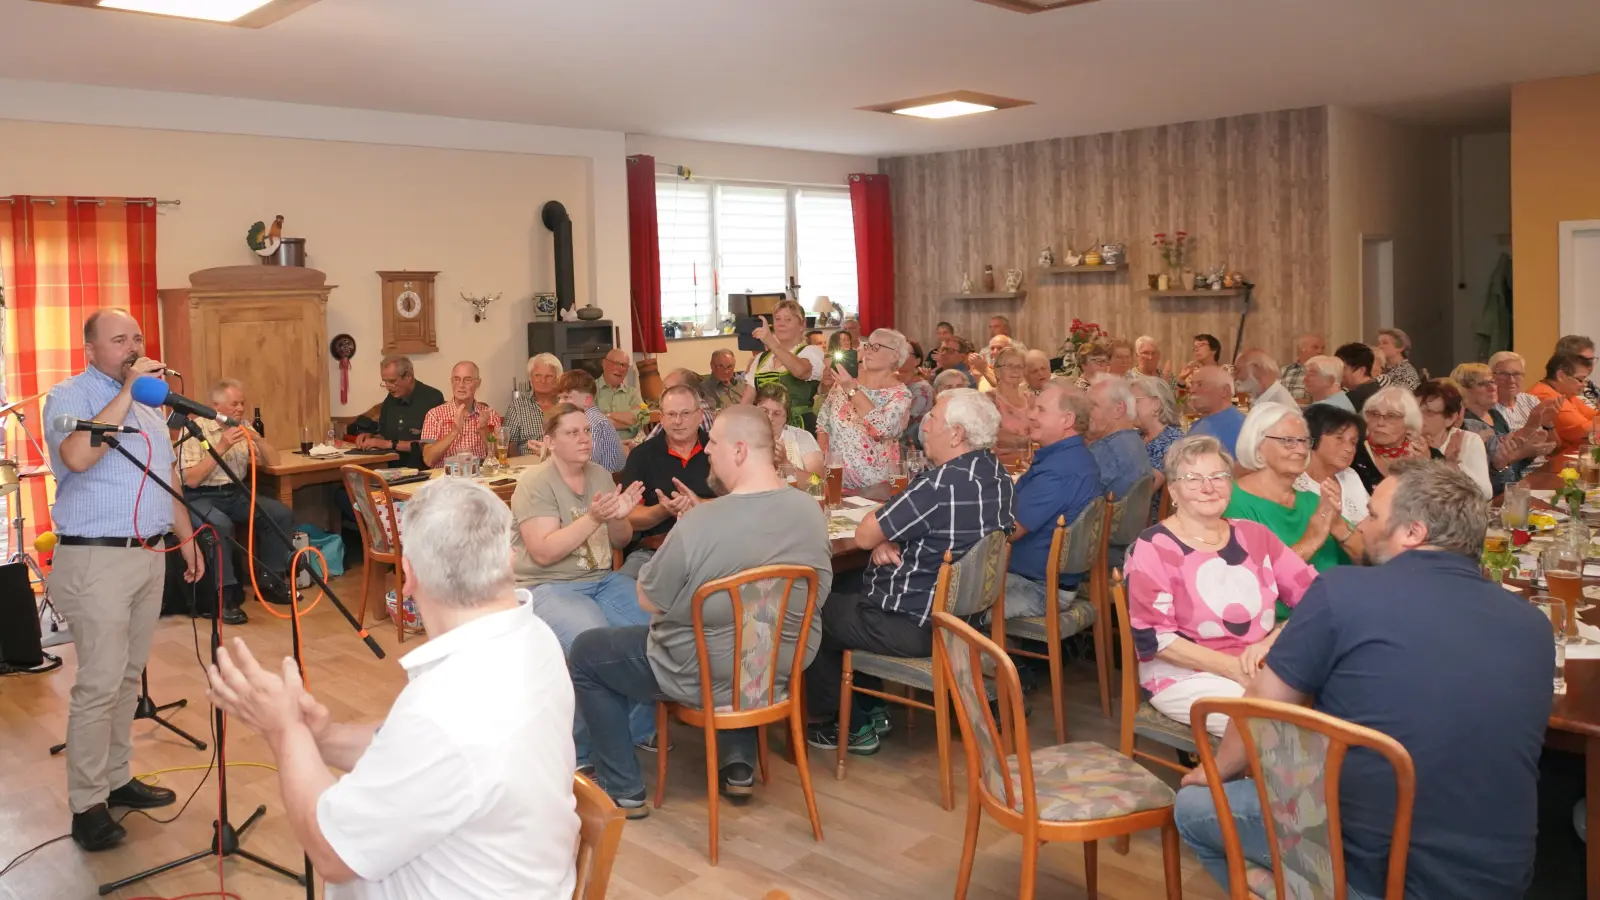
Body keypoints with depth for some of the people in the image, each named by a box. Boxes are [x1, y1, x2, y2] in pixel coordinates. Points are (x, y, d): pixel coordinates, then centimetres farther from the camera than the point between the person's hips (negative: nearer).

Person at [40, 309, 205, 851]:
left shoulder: (149, 406, 16)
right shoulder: (70, 396, -8)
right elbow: (76, 456, -29)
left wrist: (187, 538, 21)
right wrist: (126, 392, -23)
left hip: (150, 555, 7)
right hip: (97, 560, -7)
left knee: (128, 677, 13)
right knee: (99, 684, -7)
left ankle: (116, 779, 23)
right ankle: (87, 804, 2)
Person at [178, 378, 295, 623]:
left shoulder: (243, 427, 8)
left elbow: (273, 462, 8)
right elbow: (191, 479, -19)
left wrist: (258, 439, -10)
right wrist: (221, 447, -24)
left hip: (236, 493, 6)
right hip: (200, 497, -6)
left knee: (282, 514, -14)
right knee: (220, 525, -37)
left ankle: (270, 581, 1)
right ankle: (224, 596, -23)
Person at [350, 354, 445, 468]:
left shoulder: (432, 398, -10)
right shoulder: (390, 399, 13)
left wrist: (390, 444, -13)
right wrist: (370, 437, 3)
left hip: (421, 470, -7)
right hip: (391, 468, 7)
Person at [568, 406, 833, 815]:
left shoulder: (700, 524, -29)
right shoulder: (811, 511, -10)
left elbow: (648, 600, -14)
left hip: (705, 675, -6)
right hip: (781, 668, 6)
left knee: (585, 652, 16)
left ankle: (623, 789, 21)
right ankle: (738, 765, 35)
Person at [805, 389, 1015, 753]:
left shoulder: (940, 484, -28)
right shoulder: (998, 475, 2)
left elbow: (864, 537, -19)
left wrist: (880, 540, 3)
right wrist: (886, 541, -6)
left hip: (915, 626, -9)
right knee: (849, 595, 29)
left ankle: (847, 725, 19)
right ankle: (869, 710, 31)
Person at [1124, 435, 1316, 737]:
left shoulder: (1254, 535, 11)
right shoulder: (1152, 548, -5)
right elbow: (1153, 637, -12)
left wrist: (1272, 642, -13)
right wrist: (1235, 669, -18)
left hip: (1266, 667, 5)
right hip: (1187, 675, -5)